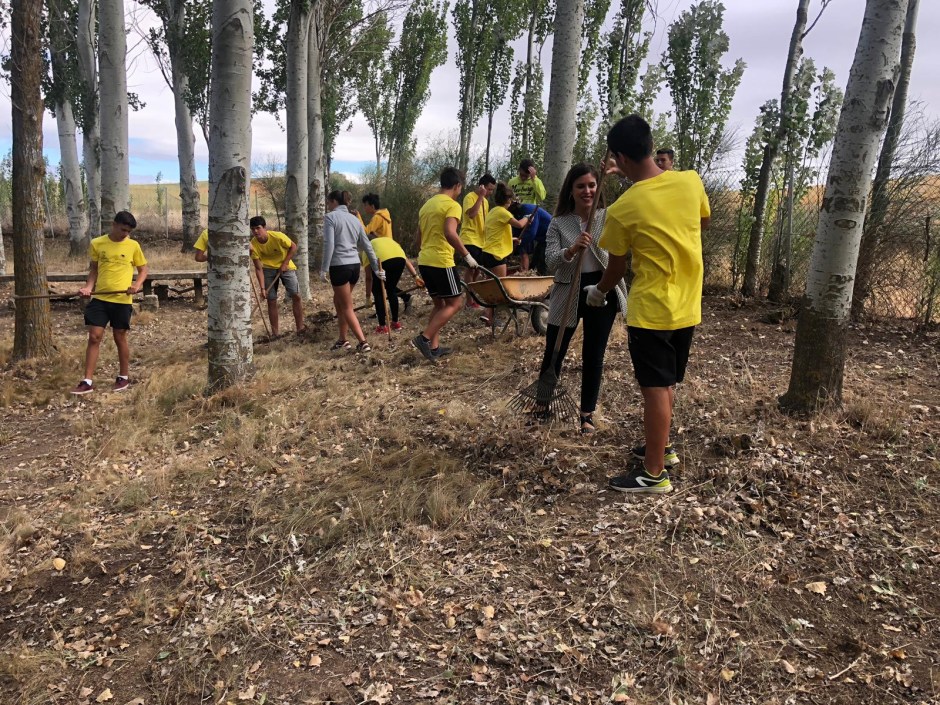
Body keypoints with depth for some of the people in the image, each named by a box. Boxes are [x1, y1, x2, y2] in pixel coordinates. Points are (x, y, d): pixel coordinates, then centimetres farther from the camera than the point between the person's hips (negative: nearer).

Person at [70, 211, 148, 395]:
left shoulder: (133, 245, -1)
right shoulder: (96, 243, 2)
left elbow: (143, 270, 7)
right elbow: (94, 270, 11)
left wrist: (137, 284, -12)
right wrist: (88, 286, -5)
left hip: (122, 300, -1)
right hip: (100, 298, 1)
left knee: (120, 338, 7)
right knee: (94, 337, -1)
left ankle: (124, 377, 23)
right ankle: (88, 382, 2)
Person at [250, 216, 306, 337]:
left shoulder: (278, 237, -27)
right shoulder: (253, 245, -20)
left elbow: (293, 246, -10)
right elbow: (258, 269, -15)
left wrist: (285, 263, -16)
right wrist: (262, 288, -20)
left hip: (286, 267, -1)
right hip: (268, 269, 1)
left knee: (296, 295, -9)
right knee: (271, 301, -1)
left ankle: (300, 327, 3)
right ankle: (275, 332, 8)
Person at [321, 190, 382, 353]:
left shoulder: (330, 217, -5)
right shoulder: (354, 219, 14)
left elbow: (329, 245, -15)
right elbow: (367, 246, 15)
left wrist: (324, 269, -13)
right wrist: (376, 269, 18)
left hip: (339, 266, -7)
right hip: (355, 265, 7)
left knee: (347, 308, 2)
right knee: (338, 301, 22)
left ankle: (363, 343, -2)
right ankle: (343, 340, 25)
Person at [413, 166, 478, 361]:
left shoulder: (427, 204, 17)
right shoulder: (453, 205, -9)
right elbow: (450, 233, -26)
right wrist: (467, 255, -18)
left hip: (424, 261, 8)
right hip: (441, 262, -8)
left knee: (439, 304, 17)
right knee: (454, 304, 2)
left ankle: (434, 347, 13)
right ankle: (424, 337, -9)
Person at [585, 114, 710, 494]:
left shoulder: (622, 210, -16)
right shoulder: (691, 182, -4)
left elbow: (616, 267, -1)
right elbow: (703, 221, 17)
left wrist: (598, 292, 18)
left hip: (651, 311, -6)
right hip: (687, 307, 6)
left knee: (655, 390, 0)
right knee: (667, 384, 21)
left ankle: (655, 474, 8)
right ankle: (662, 447, 37)